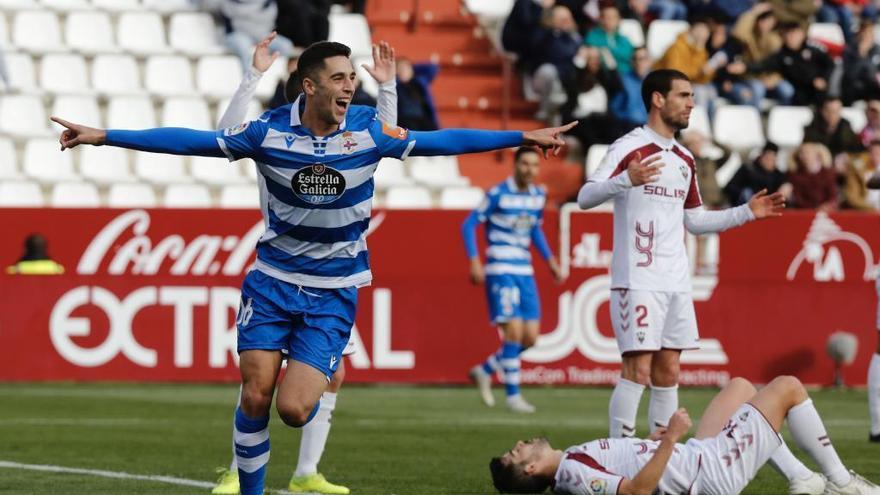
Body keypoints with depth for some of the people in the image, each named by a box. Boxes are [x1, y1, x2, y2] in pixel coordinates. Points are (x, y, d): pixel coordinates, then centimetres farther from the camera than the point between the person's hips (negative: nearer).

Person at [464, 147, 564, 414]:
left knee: (530, 337, 3)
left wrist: (550, 259, 16)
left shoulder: (538, 196, 9)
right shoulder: (498, 194, -10)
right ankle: (513, 395, -4)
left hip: (525, 273, 7)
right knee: (514, 331, -14)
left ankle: (484, 371, 24)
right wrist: (474, 261, -16)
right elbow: (469, 224, -7)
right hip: (500, 271, -7)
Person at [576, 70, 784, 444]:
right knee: (638, 370, -11)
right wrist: (626, 180, -37)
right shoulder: (629, 147, -8)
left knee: (668, 372, 8)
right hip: (637, 280, -7)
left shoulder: (684, 159, 16)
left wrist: (747, 212, 16)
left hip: (676, 283, 7)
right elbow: (585, 197, -19)